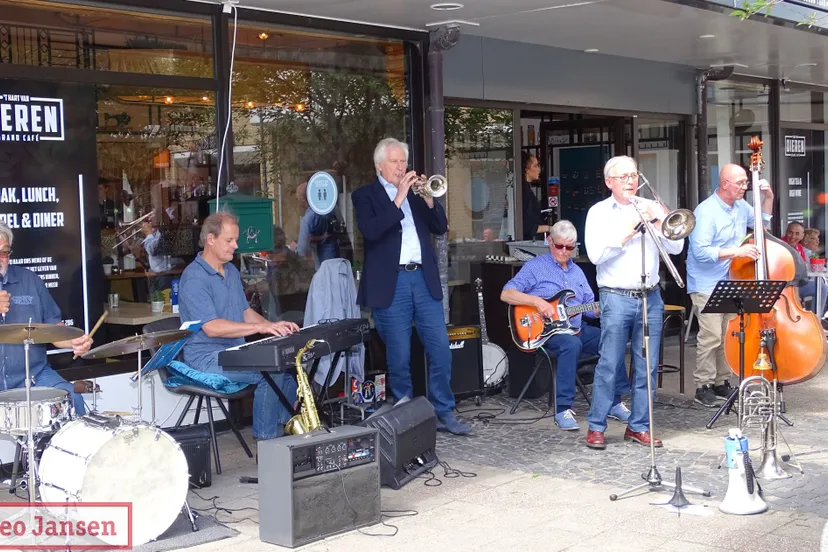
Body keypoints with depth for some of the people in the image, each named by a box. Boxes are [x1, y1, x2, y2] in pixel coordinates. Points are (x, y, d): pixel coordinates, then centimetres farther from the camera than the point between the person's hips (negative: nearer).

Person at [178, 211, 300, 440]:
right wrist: (261, 327, -29)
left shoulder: (232, 271, 14)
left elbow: (246, 312, 20)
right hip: (208, 358, -9)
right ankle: (266, 440, -16)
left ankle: (283, 426, 8)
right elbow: (212, 327, -25)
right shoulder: (194, 278, -16)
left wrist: (274, 326, 0)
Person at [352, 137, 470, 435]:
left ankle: (444, 413, 12)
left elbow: (441, 228, 10)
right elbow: (370, 231, -15)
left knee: (440, 349, 2)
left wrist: (428, 199, -6)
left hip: (424, 279, 4)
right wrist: (399, 200, -17)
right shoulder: (365, 195, 3)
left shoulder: (416, 191, 17)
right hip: (391, 283, -4)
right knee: (399, 356, 1)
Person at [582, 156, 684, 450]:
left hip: (651, 296, 4)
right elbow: (596, 254, -11)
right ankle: (596, 427, 7)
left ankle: (638, 426, 16)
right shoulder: (599, 212, 3)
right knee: (608, 366, -3)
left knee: (647, 367, 6)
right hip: (616, 298, -4)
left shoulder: (651, 207, 12)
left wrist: (657, 222, -8)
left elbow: (676, 247, 5)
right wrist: (627, 232, -11)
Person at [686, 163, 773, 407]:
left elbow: (762, 222, 27)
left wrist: (768, 197, 11)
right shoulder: (706, 211, -16)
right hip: (707, 284, -8)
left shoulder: (740, 206, 8)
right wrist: (737, 252, -24)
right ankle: (703, 387, -4)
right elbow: (701, 252, -23)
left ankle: (721, 383, 18)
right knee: (711, 335, -12)